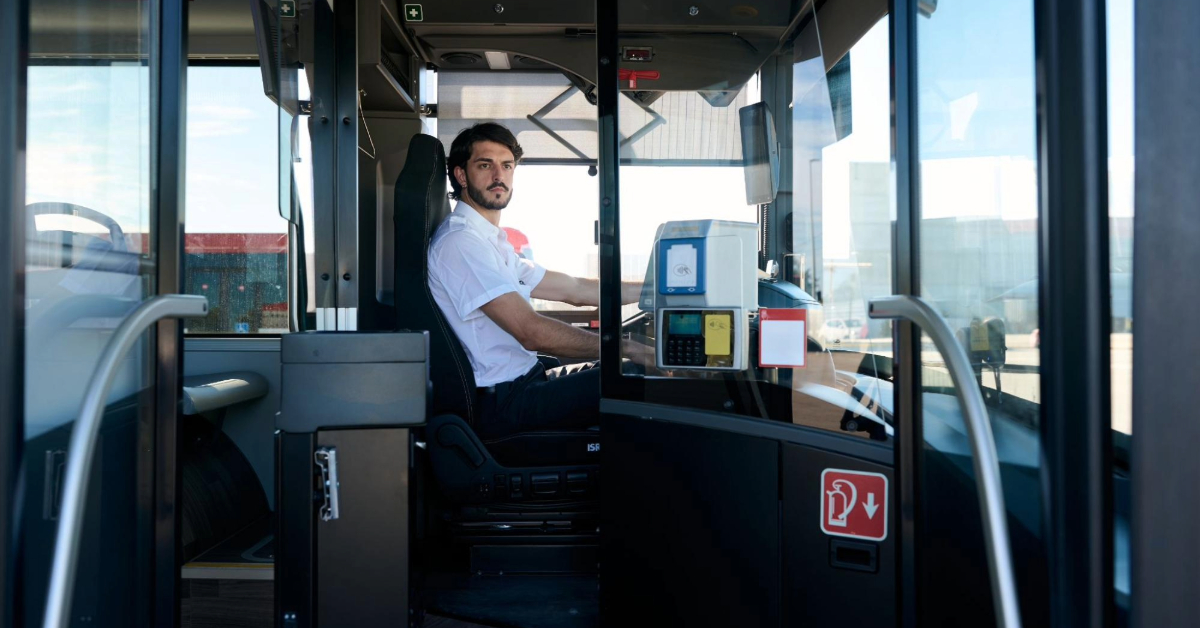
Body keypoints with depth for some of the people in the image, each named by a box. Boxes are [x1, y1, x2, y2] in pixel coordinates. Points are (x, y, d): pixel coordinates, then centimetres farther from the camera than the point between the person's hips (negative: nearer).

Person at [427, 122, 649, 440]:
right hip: (501, 403, -11)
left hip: (521, 382, 11)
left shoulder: (492, 243, 18)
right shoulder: (459, 242, -16)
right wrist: (627, 347, -20)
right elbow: (532, 332, -23)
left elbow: (575, 289, 21)